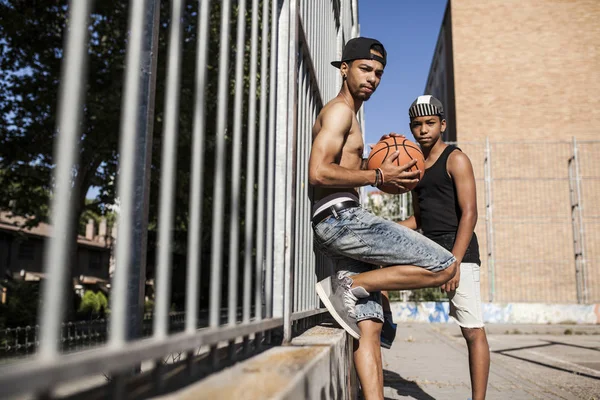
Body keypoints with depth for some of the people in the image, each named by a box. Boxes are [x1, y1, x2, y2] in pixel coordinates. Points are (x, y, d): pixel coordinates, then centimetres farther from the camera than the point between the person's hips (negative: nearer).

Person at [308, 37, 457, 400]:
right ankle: (349, 286, -8)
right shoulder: (339, 111, -4)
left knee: (370, 326, 5)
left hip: (339, 223, 10)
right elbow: (319, 173, -17)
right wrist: (378, 176, -11)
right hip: (341, 217, -10)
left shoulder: (348, 117, 28)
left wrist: (384, 172, 17)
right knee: (444, 265, -11)